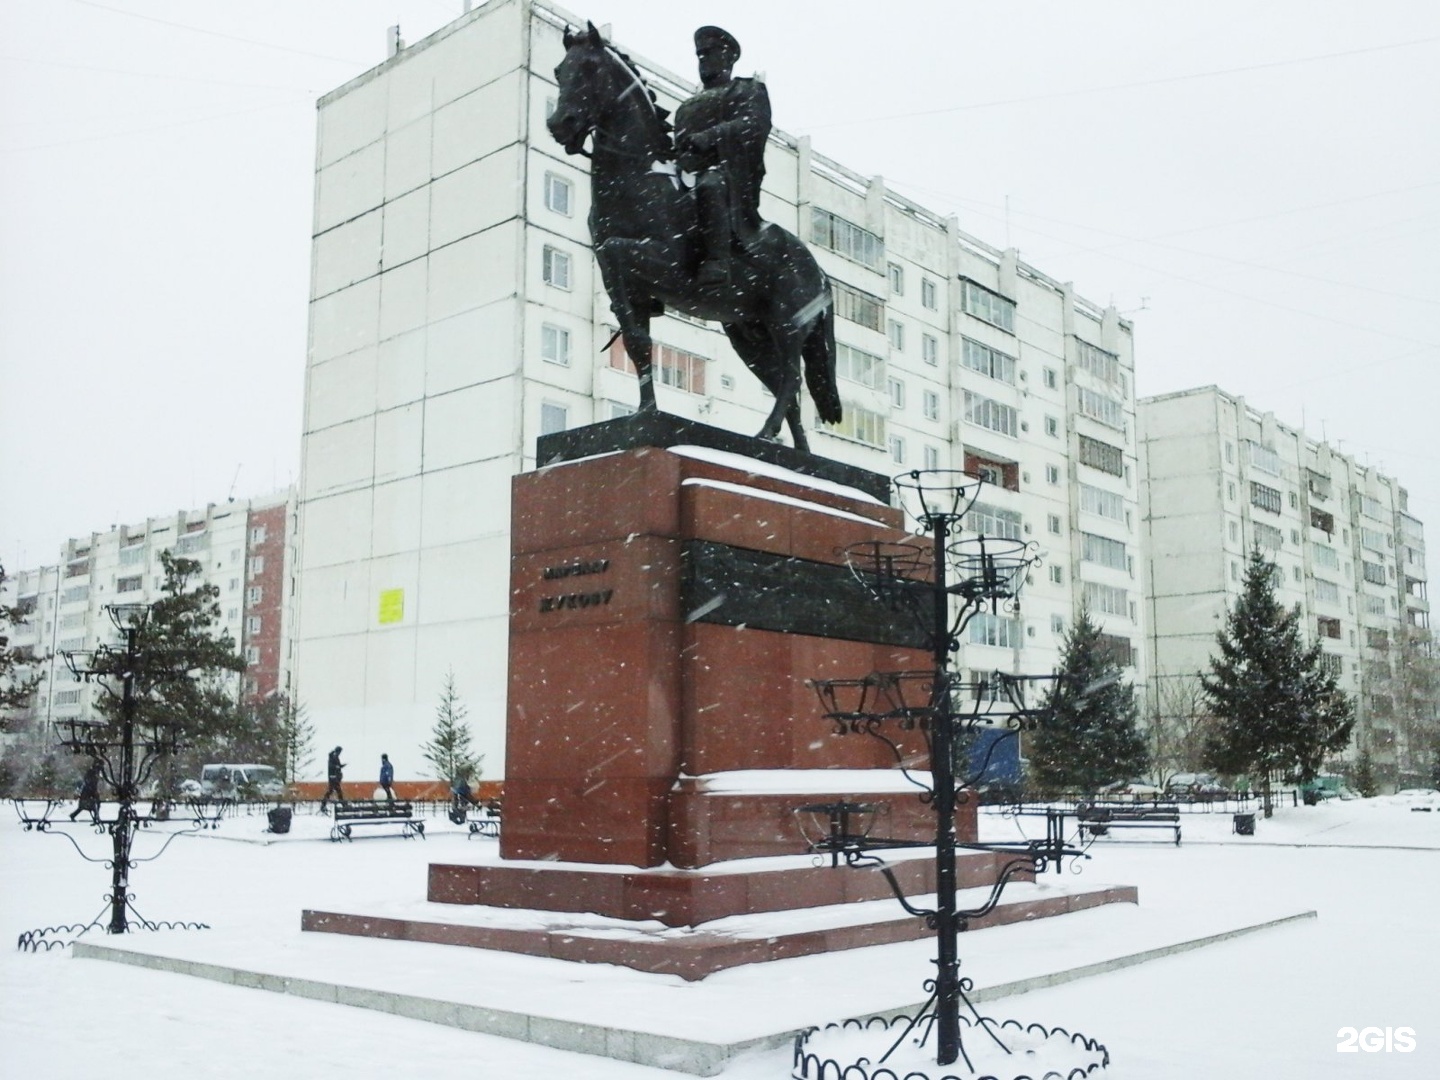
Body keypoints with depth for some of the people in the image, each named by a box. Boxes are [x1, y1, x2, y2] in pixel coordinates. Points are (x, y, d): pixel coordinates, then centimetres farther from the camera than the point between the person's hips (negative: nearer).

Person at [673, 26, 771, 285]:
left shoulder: (749, 91, 17)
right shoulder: (687, 107, 35)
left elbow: (756, 124, -4)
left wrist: (709, 137, -18)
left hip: (729, 174, -7)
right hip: (688, 177, 7)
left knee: (709, 186, -40)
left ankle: (716, 262, -52)